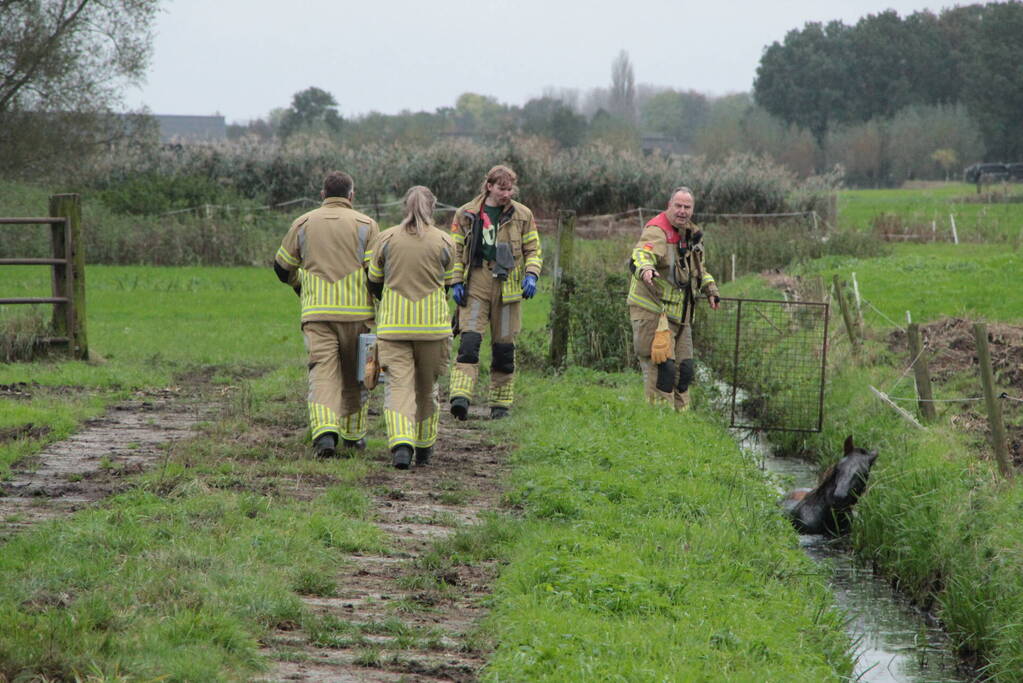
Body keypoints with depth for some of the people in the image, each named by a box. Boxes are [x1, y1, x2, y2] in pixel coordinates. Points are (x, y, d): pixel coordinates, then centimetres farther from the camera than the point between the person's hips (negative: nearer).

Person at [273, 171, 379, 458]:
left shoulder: (303, 224, 9)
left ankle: (324, 431, -26)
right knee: (353, 375, 15)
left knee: (323, 372, -5)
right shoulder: (365, 225, 2)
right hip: (356, 312, 0)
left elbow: (282, 267, 17)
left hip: (316, 313, 0)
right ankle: (353, 436, 25)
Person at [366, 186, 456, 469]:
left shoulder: (386, 239, 0)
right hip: (433, 324, 1)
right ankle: (424, 447, 27)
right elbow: (448, 285, 9)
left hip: (393, 325, -1)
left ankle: (401, 443, -26)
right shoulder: (444, 242, 0)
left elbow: (374, 283, 9)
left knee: (398, 384, -5)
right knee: (427, 385, 16)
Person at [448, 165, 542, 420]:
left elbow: (533, 250, 10)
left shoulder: (522, 215, 6)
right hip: (475, 285, -1)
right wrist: (456, 282, -3)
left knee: (504, 347, 5)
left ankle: (501, 404, 15)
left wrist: (531, 275, -7)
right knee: (469, 341, -16)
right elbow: (455, 251, 8)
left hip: (508, 285, 1)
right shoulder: (466, 214, 5)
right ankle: (461, 397, -25)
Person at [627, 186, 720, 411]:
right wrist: (645, 269, -56)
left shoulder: (691, 235, 15)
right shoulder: (657, 231, -14)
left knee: (684, 370, 11)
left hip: (679, 316, 9)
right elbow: (640, 256, -35)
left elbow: (699, 269, 33)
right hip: (652, 311, -9)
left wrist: (710, 289, 21)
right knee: (661, 369, -14)